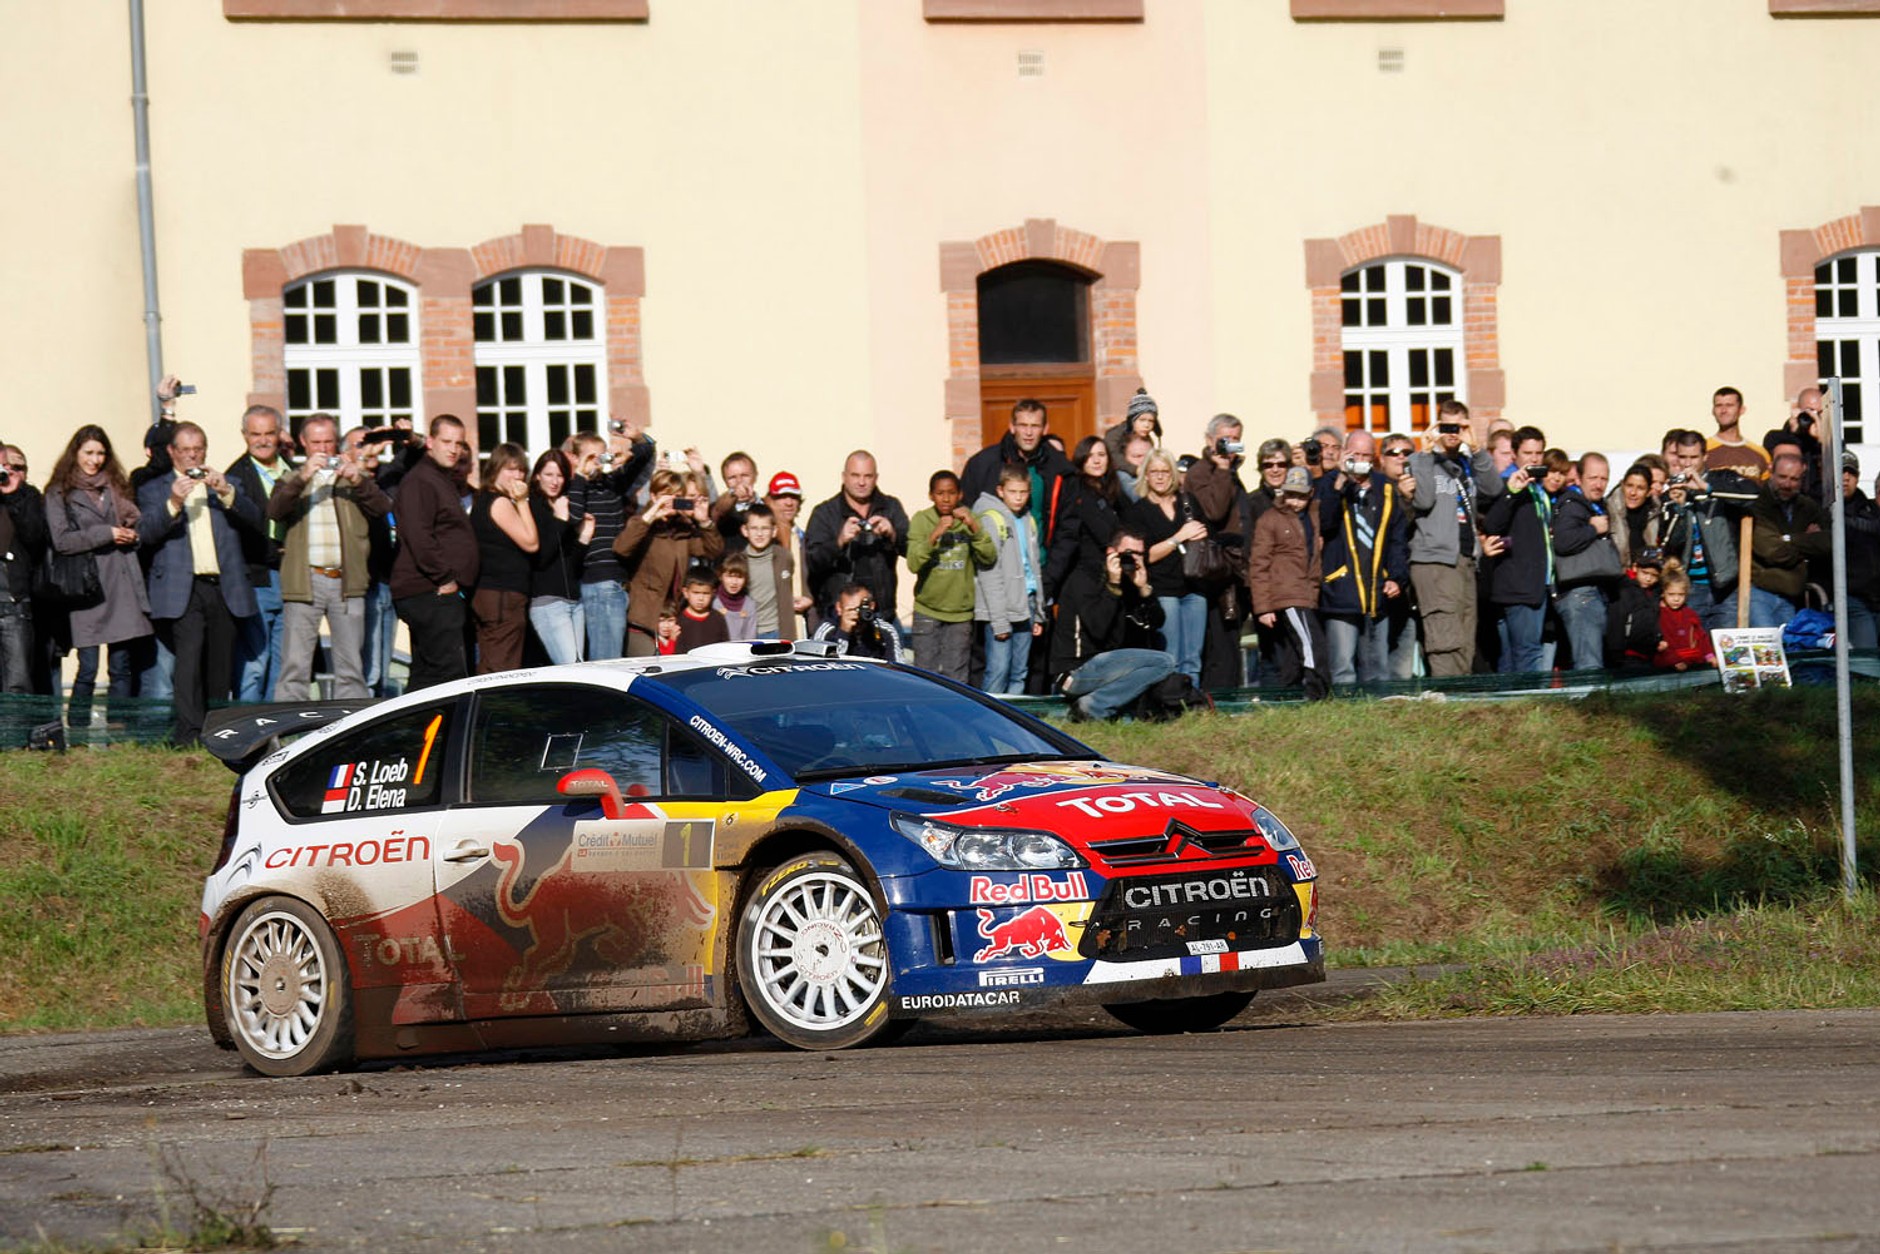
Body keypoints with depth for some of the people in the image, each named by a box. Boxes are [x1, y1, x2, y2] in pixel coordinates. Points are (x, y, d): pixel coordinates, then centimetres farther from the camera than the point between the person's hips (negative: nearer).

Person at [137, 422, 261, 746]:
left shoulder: (228, 486, 20)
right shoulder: (154, 490, 14)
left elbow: (257, 522, 5)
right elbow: (146, 533, -2)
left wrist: (226, 493, -10)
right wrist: (173, 504, -18)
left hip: (224, 590, 3)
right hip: (184, 590, -3)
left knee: (220, 666, 4)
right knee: (189, 655, -18)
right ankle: (187, 733, -24)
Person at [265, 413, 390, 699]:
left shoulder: (357, 477, 16)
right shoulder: (291, 480, 13)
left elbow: (382, 508, -1)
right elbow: (275, 510, -7)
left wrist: (357, 481, -17)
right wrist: (303, 478, -21)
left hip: (346, 580, 1)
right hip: (305, 581, -1)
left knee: (351, 668, 2)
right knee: (295, 666, -5)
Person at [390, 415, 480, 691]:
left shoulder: (445, 481, 23)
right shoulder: (419, 481, -9)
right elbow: (418, 536, -20)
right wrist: (444, 578, -19)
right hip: (430, 594, -11)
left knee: (425, 675, 11)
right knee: (450, 670, -17)